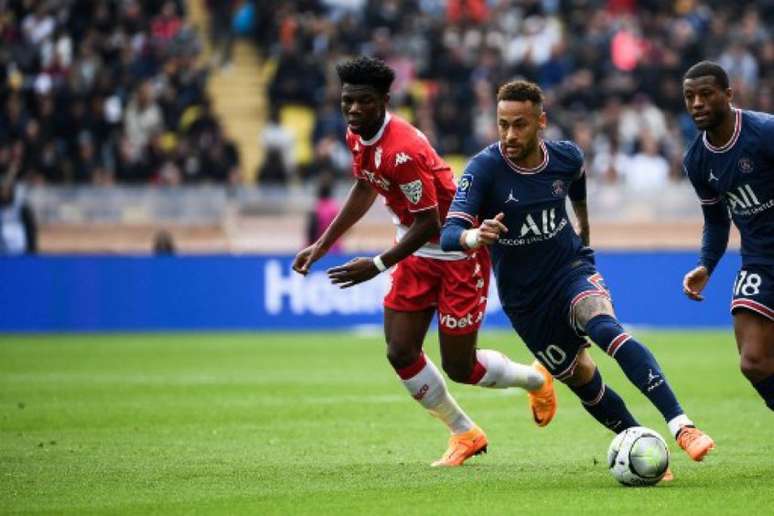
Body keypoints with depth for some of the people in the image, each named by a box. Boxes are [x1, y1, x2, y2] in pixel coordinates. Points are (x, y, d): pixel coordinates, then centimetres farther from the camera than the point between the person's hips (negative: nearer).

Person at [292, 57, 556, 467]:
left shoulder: (402, 151, -31)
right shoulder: (358, 137, -2)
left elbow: (428, 224, -27)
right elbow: (365, 188, 17)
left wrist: (378, 265, -25)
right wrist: (322, 244, 15)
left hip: (457, 254, -8)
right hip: (418, 252, 8)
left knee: (458, 368, -1)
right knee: (400, 353, 0)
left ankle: (536, 380, 30)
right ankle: (464, 434, 20)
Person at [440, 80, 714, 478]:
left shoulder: (566, 158, -7)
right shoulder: (483, 169, -17)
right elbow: (449, 234, -27)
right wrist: (475, 237, -48)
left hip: (572, 270, 0)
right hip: (524, 299, 0)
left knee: (605, 328, -30)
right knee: (582, 381, 5)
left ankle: (680, 426, -41)